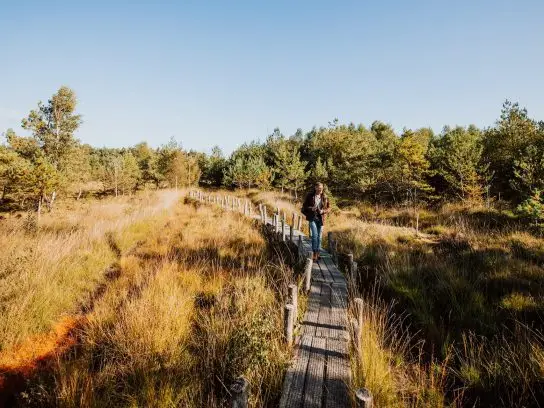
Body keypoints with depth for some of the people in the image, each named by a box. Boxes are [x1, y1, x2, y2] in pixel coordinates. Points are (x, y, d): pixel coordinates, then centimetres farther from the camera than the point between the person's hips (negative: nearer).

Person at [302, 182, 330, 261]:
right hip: (312, 218, -3)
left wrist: (323, 211, -13)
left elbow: (328, 208, 7)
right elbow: (304, 206, 0)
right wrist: (311, 208, -19)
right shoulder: (310, 196, -6)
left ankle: (317, 253, 21)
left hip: (321, 218, 3)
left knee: (319, 236, 8)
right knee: (315, 235, -12)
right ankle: (314, 253, -4)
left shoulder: (324, 197, 0)